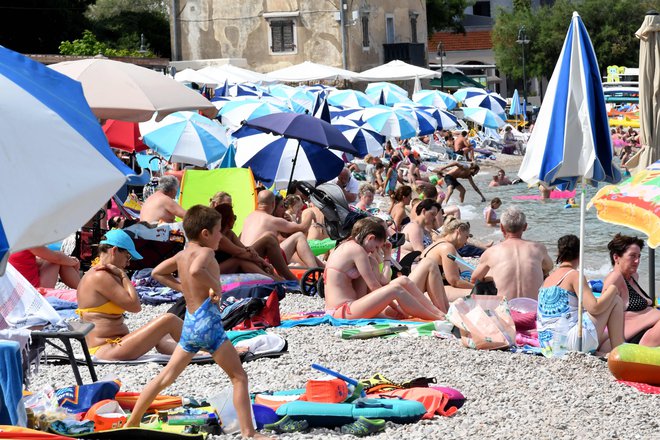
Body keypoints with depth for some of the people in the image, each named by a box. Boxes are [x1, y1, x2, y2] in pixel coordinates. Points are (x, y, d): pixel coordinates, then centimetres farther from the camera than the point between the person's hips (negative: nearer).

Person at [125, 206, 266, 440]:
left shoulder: (181, 255, 12)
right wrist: (215, 286, -18)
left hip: (189, 324, 8)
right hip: (208, 322, -8)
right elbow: (196, 271, -33)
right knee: (239, 377, -2)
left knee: (166, 377, 17)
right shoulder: (206, 252, -11)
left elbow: (157, 272, 24)